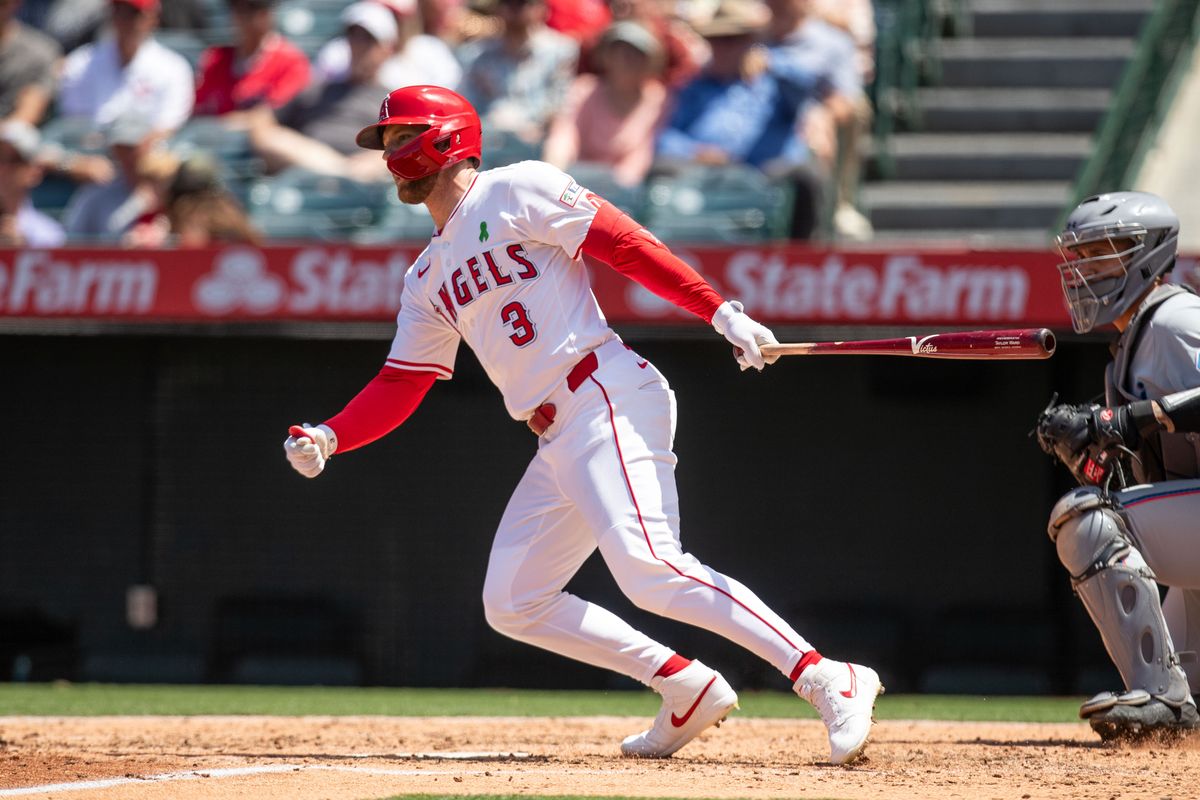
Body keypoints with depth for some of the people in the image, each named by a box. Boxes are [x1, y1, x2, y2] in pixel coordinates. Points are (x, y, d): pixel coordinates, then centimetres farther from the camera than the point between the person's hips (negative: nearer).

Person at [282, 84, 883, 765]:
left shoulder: (515, 191, 0)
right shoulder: (429, 279, 24)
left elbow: (626, 243, -8)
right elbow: (400, 386, 21)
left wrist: (721, 311, -17)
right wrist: (327, 438, 4)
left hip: (609, 399, -10)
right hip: (559, 440, 10)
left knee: (649, 569, -26)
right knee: (512, 603, 6)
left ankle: (829, 682, -30)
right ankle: (687, 689, 6)